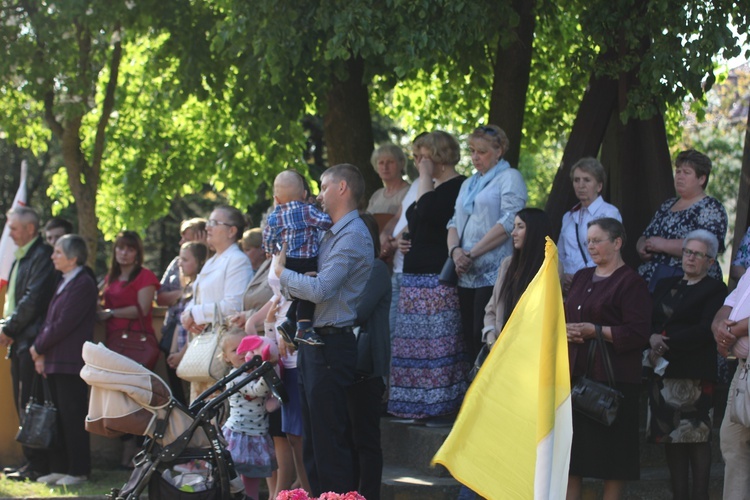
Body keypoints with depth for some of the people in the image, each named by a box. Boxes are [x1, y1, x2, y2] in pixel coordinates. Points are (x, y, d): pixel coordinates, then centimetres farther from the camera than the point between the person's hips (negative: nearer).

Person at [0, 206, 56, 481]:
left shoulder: (42, 255, -11)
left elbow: (33, 299, -18)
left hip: (32, 340, -10)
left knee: (31, 404, -8)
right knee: (22, 404, 11)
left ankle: (37, 465, -5)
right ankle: (31, 461, 16)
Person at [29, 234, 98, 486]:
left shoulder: (83, 284, -12)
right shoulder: (64, 283, 17)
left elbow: (64, 324, -17)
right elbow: (50, 321, 16)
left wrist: (39, 347, -7)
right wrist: (41, 352, 4)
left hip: (70, 363, -9)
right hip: (54, 362, 9)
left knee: (72, 417, -4)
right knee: (58, 418, 10)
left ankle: (78, 470, 1)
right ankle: (59, 468, 15)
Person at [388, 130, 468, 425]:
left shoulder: (457, 187, -10)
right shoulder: (432, 187, 21)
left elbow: (427, 213, -25)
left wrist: (425, 177, -13)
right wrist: (407, 243, 13)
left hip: (439, 279, -10)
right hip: (416, 276, 10)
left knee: (439, 343, -10)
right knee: (415, 344, 10)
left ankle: (446, 406, -7)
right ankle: (419, 408, 14)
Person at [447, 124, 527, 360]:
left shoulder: (509, 177, 0)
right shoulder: (469, 184, 23)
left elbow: (509, 222, -13)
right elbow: (455, 223, 18)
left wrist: (472, 253, -14)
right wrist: (455, 250, -5)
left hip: (493, 273, -7)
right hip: (467, 275, 7)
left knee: (485, 340, -12)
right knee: (470, 339, 4)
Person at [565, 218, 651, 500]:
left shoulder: (630, 282, -5)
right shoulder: (582, 278, 18)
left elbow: (638, 333, -13)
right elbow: (564, 317, 22)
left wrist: (595, 330, -17)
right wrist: (565, 330, -1)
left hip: (612, 379, -7)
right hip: (575, 373, 7)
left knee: (612, 456, -2)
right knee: (569, 453, 4)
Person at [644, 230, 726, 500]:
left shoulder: (715, 289, 1)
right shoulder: (665, 286, 19)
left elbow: (705, 330, -11)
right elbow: (649, 322, 10)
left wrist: (667, 344, -14)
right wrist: (653, 338, -12)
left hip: (695, 374, -5)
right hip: (663, 373, 6)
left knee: (697, 434, -6)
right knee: (670, 434, 4)